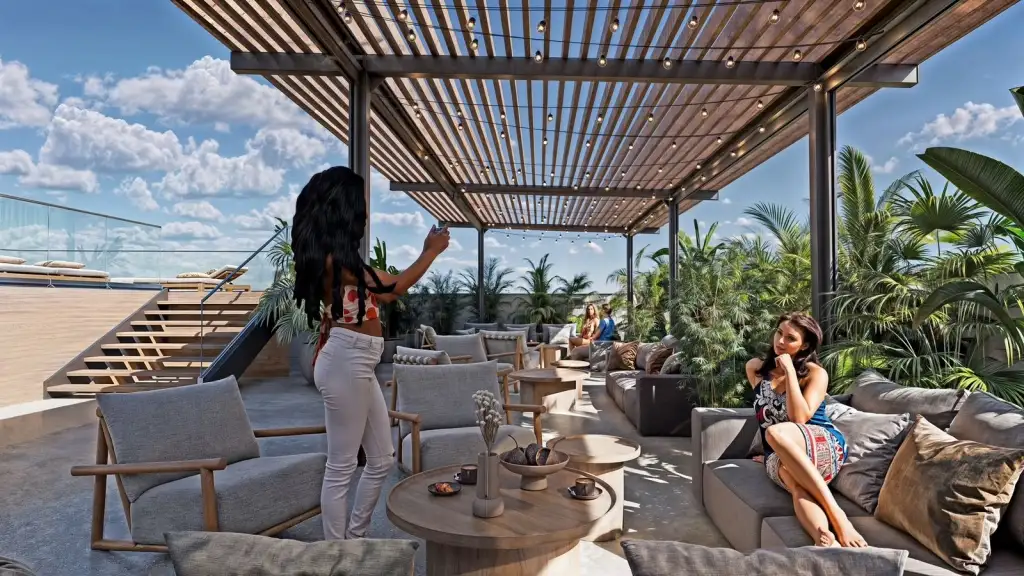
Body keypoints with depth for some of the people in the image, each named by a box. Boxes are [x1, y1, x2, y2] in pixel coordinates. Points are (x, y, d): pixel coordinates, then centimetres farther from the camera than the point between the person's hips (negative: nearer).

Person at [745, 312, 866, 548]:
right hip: (780, 456, 3)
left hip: (825, 446, -2)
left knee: (776, 433, -39)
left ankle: (837, 514, -39)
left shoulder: (815, 374, 1)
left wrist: (790, 371, -14)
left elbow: (799, 418, -15)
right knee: (797, 483, -37)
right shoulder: (755, 368, 12)